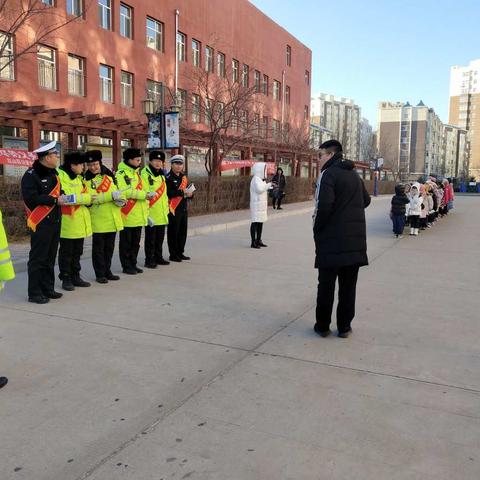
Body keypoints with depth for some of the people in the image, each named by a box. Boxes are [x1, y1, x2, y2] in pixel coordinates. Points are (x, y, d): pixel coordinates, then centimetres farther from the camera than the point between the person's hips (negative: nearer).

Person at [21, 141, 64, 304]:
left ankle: (48, 289, 23)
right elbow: (31, 198, -22)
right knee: (37, 259, -1)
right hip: (41, 223, -8)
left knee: (50, 259, 14)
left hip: (55, 222, 8)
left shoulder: (53, 173, 14)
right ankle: (34, 293, 7)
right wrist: (54, 200, -20)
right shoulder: (31, 175, -12)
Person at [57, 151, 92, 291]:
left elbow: (86, 195, 15)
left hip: (80, 223, 8)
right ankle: (66, 278, 12)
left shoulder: (79, 178, 15)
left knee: (77, 252, 15)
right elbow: (64, 198, -21)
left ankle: (75, 276, 25)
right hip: (68, 223, -8)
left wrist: (87, 198, -8)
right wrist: (86, 198, -17)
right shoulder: (60, 177, -11)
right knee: (66, 252, 3)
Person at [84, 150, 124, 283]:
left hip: (113, 219, 5)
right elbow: (90, 197, -18)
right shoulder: (87, 179, -4)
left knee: (109, 247, 14)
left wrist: (121, 198, -8)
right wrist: (111, 195, -26)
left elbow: (119, 190, 16)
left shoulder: (109, 176, 10)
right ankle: (100, 274, 13)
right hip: (98, 221, -5)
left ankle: (107, 271, 26)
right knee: (98, 248, 3)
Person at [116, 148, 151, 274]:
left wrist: (147, 195, 5)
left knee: (136, 242, 13)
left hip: (138, 215, 8)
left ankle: (133, 264, 22)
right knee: (126, 243, 2)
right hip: (127, 215, -8)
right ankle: (126, 266, 10)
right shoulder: (121, 174, -10)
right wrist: (144, 195, -20)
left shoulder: (136, 172, 17)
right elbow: (125, 192, -21)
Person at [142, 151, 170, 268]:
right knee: (150, 238, -1)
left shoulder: (162, 175, 17)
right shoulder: (145, 174, -9)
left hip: (162, 214, 8)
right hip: (151, 214, -8)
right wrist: (146, 212, -20)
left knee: (160, 237, 15)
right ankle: (149, 260, 7)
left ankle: (158, 257, 26)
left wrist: (166, 209, 19)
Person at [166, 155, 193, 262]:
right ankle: (173, 255, 6)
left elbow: (187, 191, 26)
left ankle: (180, 253, 23)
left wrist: (190, 194, 3)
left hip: (183, 209, 8)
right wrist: (181, 192, -23)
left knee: (183, 232, 12)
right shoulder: (168, 178, -8)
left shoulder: (184, 177, 18)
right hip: (173, 209, -8)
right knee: (173, 232, -2)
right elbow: (167, 193, -20)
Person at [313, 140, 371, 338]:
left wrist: (317, 231, -7)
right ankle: (344, 326, 16)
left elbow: (323, 206, -19)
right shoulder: (354, 175, 14)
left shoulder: (328, 174, -10)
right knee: (348, 285, 10)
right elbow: (366, 201, 22)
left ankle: (323, 326, 12)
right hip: (355, 240, 6)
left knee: (326, 285, 5)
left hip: (331, 241, -6)